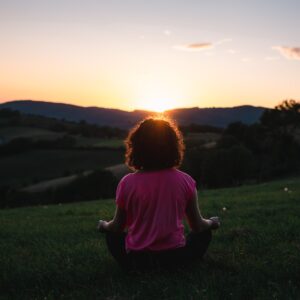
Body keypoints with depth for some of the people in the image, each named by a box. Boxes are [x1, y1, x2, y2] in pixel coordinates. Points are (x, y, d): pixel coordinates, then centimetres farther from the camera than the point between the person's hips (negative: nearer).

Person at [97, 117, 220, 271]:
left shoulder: (127, 183, -9)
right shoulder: (185, 181, -8)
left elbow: (117, 227, 3)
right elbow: (198, 226, 3)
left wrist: (103, 225, 27)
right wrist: (211, 223, 26)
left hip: (136, 260, 0)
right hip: (175, 257, 0)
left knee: (112, 235, 29)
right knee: (205, 232, 25)